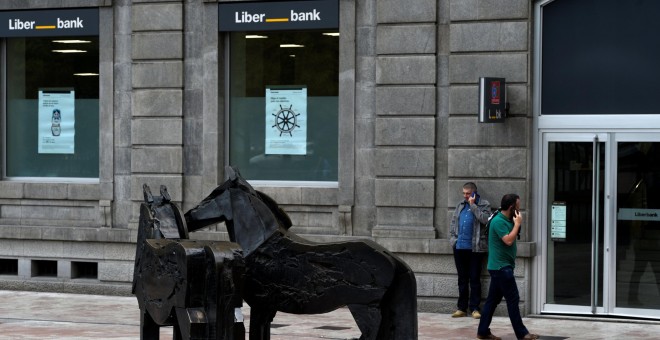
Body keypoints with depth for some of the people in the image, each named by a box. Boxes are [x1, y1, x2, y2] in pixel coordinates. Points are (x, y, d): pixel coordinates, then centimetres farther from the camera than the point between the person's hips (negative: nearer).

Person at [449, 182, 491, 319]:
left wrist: (473, 205, -12)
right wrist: (453, 237, 7)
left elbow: (484, 219, -17)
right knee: (462, 279, 9)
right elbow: (453, 222, 19)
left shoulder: (484, 205, 0)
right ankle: (462, 308, 14)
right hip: (460, 247, 5)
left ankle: (475, 308, 4)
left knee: (475, 279, -1)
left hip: (475, 248, -5)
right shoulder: (460, 205, 15)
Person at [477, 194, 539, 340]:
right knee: (513, 299, -6)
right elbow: (508, 240, -24)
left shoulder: (507, 220, 14)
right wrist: (517, 224, -17)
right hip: (501, 267, -10)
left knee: (493, 299, 10)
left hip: (501, 267, 10)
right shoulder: (498, 221, -17)